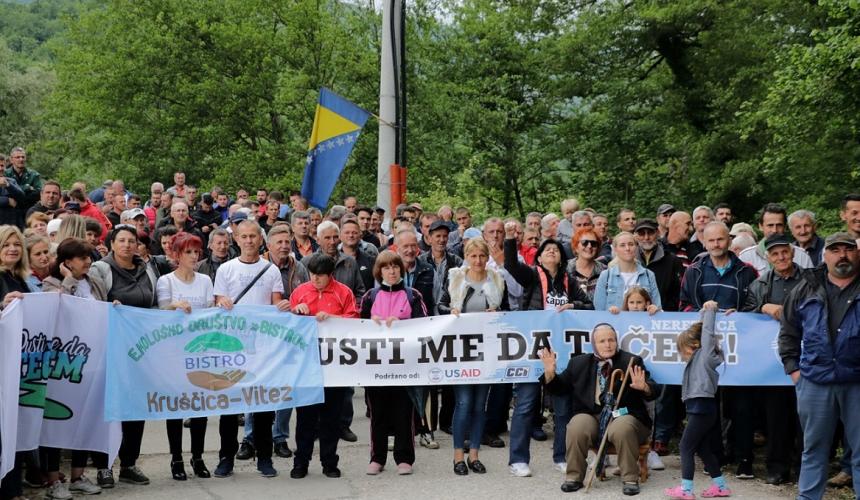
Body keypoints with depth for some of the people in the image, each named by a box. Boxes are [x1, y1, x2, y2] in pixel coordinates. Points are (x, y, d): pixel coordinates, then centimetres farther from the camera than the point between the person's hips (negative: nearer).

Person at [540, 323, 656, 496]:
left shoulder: (632, 362, 2)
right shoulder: (579, 363, 11)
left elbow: (653, 392, -5)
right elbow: (560, 388, 15)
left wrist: (643, 387, -29)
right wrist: (550, 372, -5)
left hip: (623, 417, -2)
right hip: (591, 417, 2)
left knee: (622, 428, -35)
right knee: (577, 426, -29)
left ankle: (630, 479, -16)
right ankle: (574, 477, -11)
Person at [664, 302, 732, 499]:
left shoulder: (705, 355, -5)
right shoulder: (699, 358, 18)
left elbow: (707, 332, -9)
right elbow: (699, 329, 25)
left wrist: (710, 310, -2)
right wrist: (704, 312, 21)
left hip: (702, 408, -10)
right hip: (700, 408, 10)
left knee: (686, 446, -7)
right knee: (703, 448, 13)